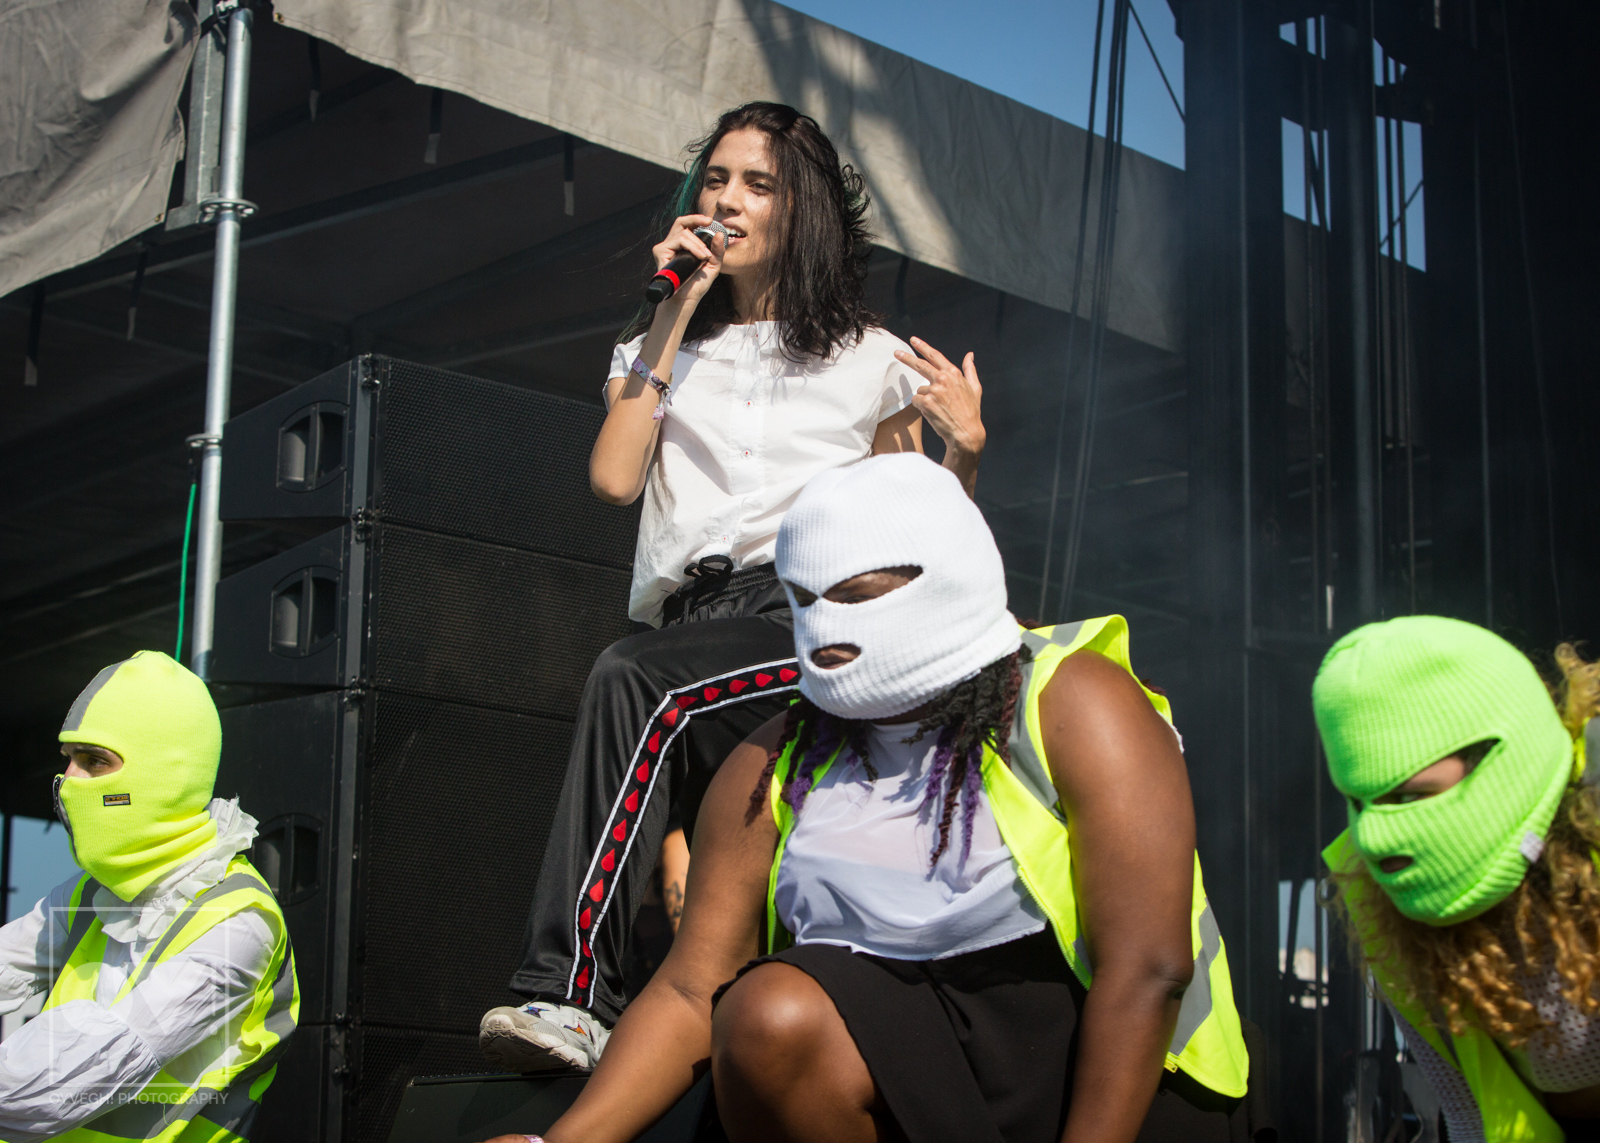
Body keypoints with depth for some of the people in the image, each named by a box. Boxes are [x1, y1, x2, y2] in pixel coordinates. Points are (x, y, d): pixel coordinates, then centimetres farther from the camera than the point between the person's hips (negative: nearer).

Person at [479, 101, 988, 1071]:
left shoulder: (872, 360, 19)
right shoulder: (659, 348, 25)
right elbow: (613, 478, 5)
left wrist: (966, 449, -1)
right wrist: (674, 316, 7)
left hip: (815, 617, -3)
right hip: (688, 619, 3)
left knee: (634, 683, -34)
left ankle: (571, 994, -39)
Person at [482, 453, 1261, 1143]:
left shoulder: (1074, 707, -7)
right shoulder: (775, 771, 7)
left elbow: (1147, 969, -15)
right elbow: (692, 988, 2)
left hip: (1119, 1078, -4)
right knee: (773, 1015, -26)